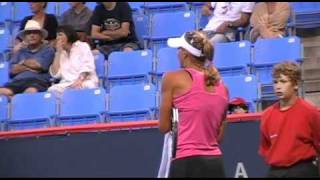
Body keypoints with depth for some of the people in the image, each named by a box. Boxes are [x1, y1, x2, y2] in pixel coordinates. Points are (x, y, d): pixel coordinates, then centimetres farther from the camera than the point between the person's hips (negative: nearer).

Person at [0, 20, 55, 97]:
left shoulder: (48, 50, 15)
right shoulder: (20, 51, 27)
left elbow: (39, 65, 0)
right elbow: (13, 70, 12)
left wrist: (23, 62, 17)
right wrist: (29, 67, 0)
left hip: (38, 81, -4)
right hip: (18, 81, 4)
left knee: (31, 92, -42)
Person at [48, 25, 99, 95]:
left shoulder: (83, 46, 9)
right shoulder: (61, 53, 22)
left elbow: (87, 68, -6)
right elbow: (55, 74, 8)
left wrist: (79, 80, -24)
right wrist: (58, 53, 7)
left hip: (85, 82, -3)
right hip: (66, 84, 3)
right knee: (52, 90, -29)